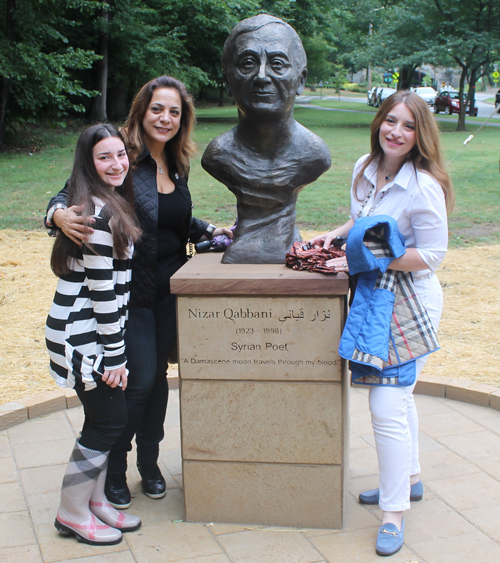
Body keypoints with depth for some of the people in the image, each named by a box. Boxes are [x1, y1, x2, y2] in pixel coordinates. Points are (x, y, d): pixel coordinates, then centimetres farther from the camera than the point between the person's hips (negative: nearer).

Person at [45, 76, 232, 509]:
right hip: (132, 290, -6)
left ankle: (150, 462, 31)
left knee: (158, 374, 14)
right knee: (140, 378, -4)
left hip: (170, 289, 6)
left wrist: (213, 231, 8)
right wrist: (60, 215, -36)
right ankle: (114, 469, 19)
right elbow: (71, 195, -15)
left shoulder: (176, 166, 7)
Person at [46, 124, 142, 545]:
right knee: (109, 420, -1)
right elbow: (102, 290, -21)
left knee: (105, 419, 15)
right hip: (82, 334, -9)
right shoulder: (99, 215, -20)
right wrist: (115, 354, -17)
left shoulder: (110, 204, 10)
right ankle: (73, 513, 14)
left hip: (90, 330, 9)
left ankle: (94, 499, 28)